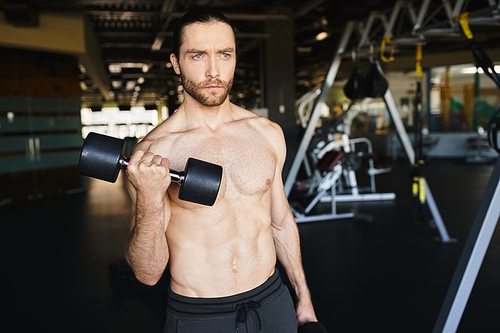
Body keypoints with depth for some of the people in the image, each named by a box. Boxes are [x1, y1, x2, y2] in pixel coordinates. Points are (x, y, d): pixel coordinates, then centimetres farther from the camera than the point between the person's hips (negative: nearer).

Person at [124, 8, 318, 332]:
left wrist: (304, 297, 13)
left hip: (272, 303, 3)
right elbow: (148, 274, -12)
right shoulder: (150, 154, -14)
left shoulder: (268, 134, -3)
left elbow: (281, 221, 8)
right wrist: (148, 203, -28)